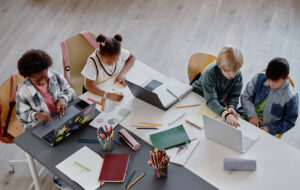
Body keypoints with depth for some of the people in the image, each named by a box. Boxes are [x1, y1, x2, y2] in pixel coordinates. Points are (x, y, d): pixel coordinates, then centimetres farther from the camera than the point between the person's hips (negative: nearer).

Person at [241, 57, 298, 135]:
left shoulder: (291, 96, -14)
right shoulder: (259, 78, -5)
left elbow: (289, 122, -3)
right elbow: (245, 96, 1)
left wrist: (269, 129, -15)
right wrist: (252, 115, -13)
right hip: (246, 119, 4)